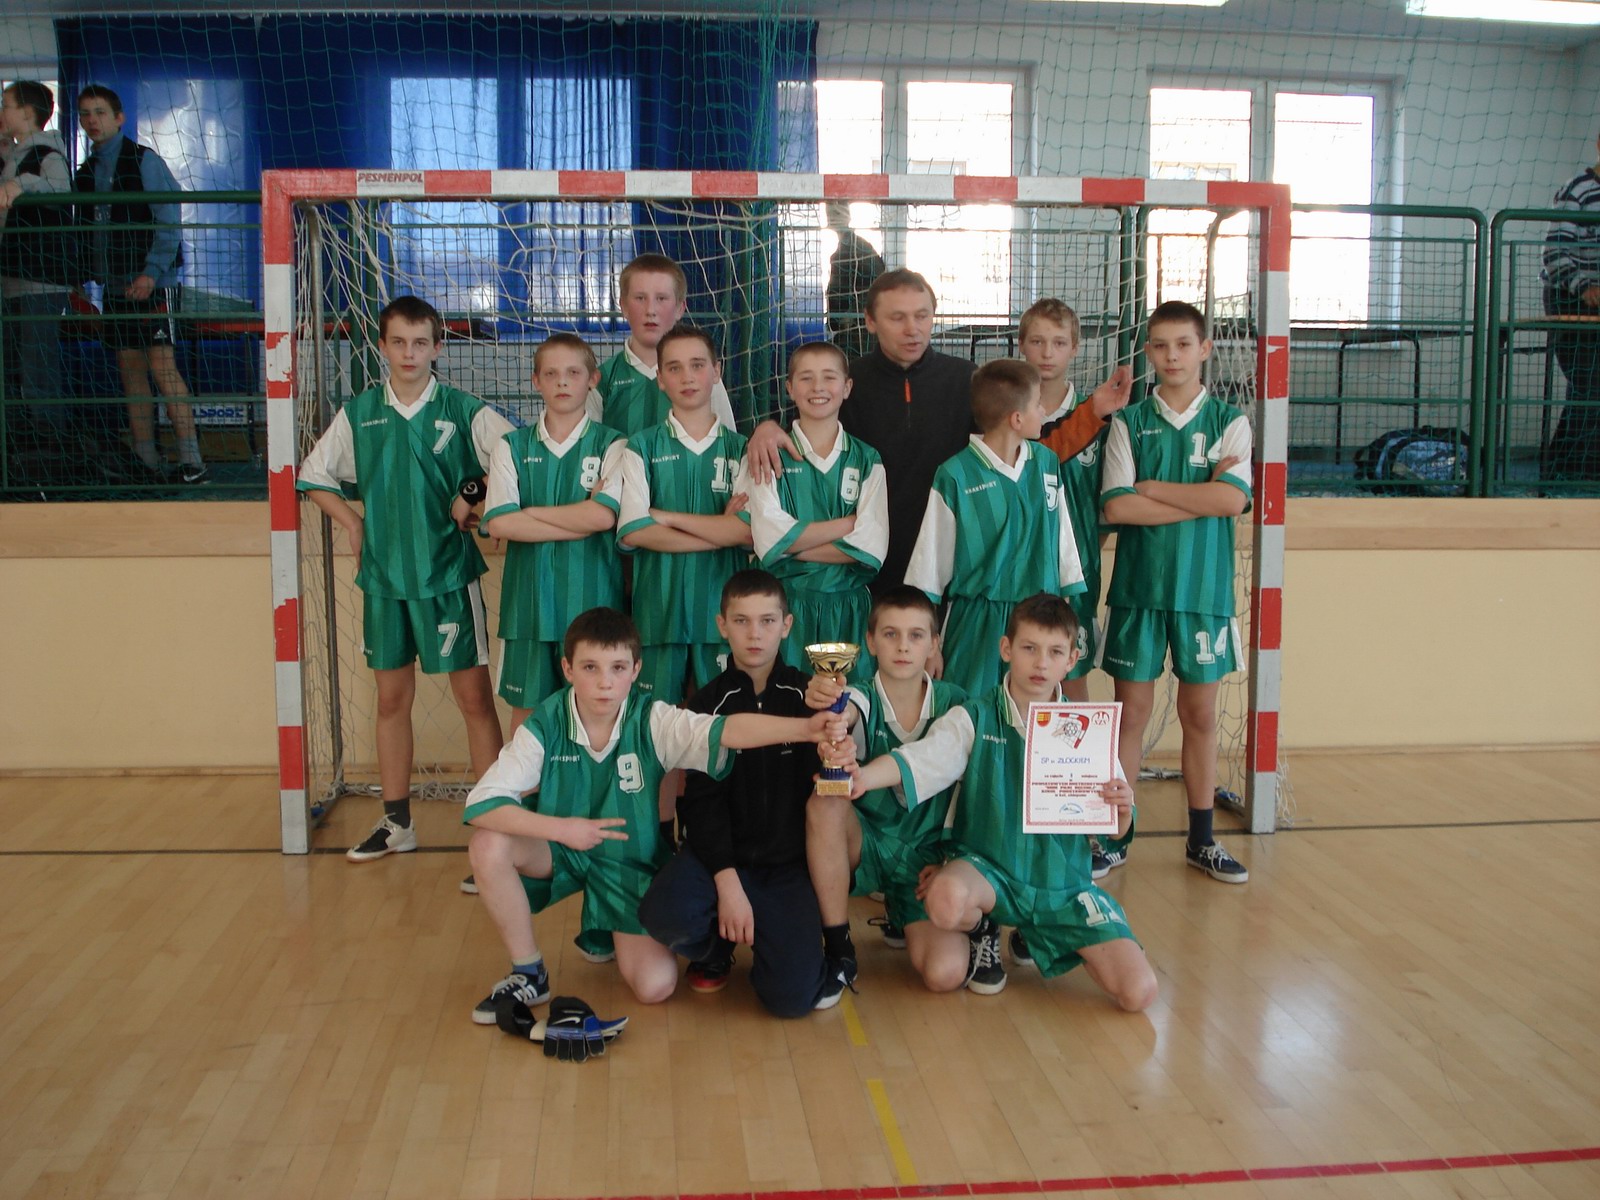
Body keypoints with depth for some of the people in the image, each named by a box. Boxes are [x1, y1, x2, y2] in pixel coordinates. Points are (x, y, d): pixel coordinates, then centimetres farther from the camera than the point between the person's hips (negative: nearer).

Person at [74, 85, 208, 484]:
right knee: (131, 371, 7)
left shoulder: (144, 160, -4)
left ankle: (191, 460, -11)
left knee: (162, 367, -12)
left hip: (153, 284, -7)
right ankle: (146, 462, 11)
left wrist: (151, 273, -17)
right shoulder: (86, 172, 14)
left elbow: (169, 222, -10)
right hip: (115, 287, 7)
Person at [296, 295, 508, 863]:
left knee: (474, 696, -2)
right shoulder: (357, 413, 5)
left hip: (449, 575, -3)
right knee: (392, 698, 12)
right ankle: (396, 822, 24)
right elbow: (314, 477, 15)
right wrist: (354, 525, 4)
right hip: (384, 576, 4)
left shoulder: (465, 412, -4)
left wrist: (473, 504, -10)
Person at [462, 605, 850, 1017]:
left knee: (655, 986, -14)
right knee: (488, 844, -29)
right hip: (558, 848, 1)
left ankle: (617, 930, 23)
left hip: (631, 861, -1)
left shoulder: (653, 722, -21)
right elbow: (482, 803, -24)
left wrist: (806, 728, -54)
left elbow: (726, 730, -38)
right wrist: (561, 828, -33)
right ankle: (528, 973, -7)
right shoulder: (544, 727, -19)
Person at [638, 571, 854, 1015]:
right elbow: (703, 800, -4)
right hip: (720, 851, 1)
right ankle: (715, 949, 6)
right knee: (664, 914, -30)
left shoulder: (806, 695, 1)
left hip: (789, 862, -1)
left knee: (791, 997, -18)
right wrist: (727, 882, -17)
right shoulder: (709, 703, 2)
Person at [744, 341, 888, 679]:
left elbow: (870, 548, -6)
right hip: (787, 606, -1)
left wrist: (794, 542, -11)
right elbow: (769, 540, -11)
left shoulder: (866, 460, 6)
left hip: (849, 608, 1)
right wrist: (850, 522, -9)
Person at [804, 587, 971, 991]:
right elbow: (841, 716, -35)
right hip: (867, 845, -1)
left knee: (946, 974, -21)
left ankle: (900, 914, 16)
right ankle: (837, 944, -17)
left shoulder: (954, 703, -4)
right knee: (825, 804, -34)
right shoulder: (863, 700, -9)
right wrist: (823, 703, -58)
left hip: (927, 853, 1)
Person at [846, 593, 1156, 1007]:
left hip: (1063, 882, 2)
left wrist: (1121, 809, -21)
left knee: (1139, 993, -12)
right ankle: (982, 931, 3)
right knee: (946, 899, -38)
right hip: (987, 867, -2)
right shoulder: (976, 719, -4)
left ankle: (1038, 938, 17)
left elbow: (1113, 829, 3)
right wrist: (863, 776, -40)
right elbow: (917, 760, -20)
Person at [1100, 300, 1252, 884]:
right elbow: (1116, 506, -10)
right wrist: (1201, 497, -12)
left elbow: (1233, 497, -12)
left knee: (1201, 713, 9)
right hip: (1139, 585, -1)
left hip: (1204, 588, 1)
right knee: (1131, 710, 3)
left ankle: (1202, 839, 20)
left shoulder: (1229, 421, 4)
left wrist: (1151, 487, -9)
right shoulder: (1129, 422, 3)